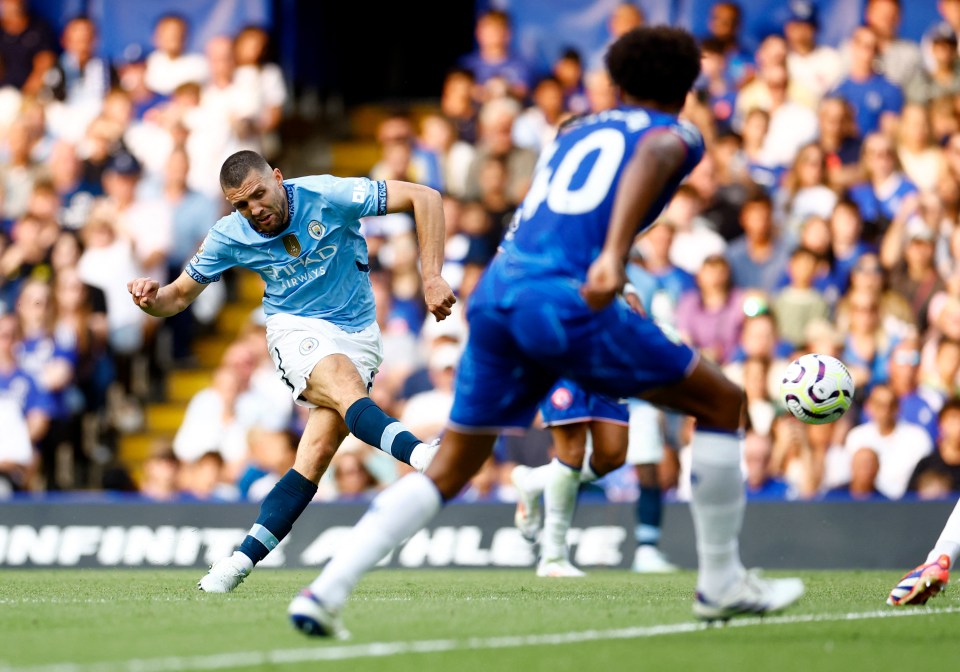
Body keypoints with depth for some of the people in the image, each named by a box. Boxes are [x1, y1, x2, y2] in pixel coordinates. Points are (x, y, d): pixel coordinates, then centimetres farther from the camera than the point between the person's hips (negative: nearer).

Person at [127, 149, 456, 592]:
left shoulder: (327, 196, -17)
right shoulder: (229, 238, -8)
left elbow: (425, 199, -15)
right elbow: (180, 295, 4)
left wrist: (432, 278, -20)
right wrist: (152, 299, -21)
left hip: (357, 335, 0)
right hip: (296, 331, 0)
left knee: (315, 457, -15)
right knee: (347, 390, -35)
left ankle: (243, 559, -13)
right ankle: (424, 457, -54)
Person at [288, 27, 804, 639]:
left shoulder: (577, 130, 30)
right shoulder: (677, 134, 12)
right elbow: (651, 159, -13)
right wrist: (614, 254, -28)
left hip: (494, 292, 6)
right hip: (565, 300, -6)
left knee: (448, 471, 14)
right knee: (722, 403, 11)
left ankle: (325, 591, 0)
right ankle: (722, 583, 14)